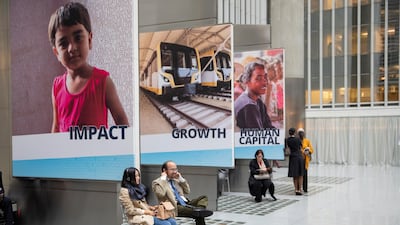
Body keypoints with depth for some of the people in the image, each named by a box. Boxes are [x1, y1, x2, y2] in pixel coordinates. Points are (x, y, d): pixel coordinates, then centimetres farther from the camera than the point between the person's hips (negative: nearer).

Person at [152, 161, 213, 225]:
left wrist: (181, 179, 11)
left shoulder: (176, 180, 23)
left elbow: (187, 191, 20)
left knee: (204, 198, -15)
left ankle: (200, 209, -38)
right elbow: (161, 194, -18)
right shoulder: (157, 182, 2)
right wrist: (163, 179, -8)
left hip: (185, 204, 7)